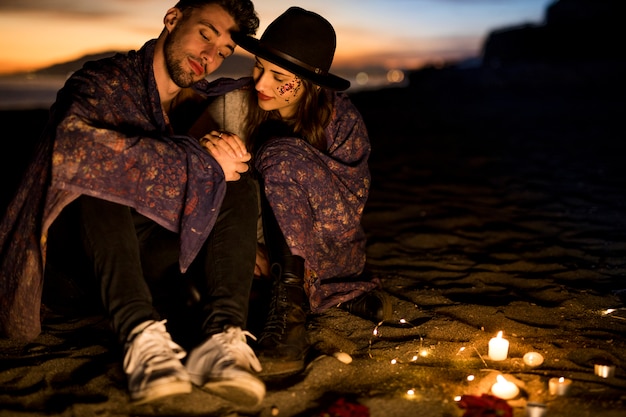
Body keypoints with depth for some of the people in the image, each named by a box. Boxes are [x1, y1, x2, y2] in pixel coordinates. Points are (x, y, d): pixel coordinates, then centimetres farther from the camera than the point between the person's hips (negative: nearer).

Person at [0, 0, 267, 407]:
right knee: (101, 172, -29)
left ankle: (222, 336, -40)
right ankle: (143, 336, -45)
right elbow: (71, 148, -30)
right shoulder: (104, 82, -8)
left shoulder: (213, 101, 9)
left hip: (177, 261, 4)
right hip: (102, 259, -3)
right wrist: (200, 161, -29)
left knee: (239, 186, -18)